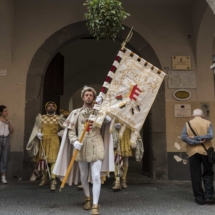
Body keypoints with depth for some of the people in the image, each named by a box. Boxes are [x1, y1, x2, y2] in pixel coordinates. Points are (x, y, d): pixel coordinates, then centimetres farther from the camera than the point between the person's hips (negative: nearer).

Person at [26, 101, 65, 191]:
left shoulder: (59, 118, 6)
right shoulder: (41, 117, 11)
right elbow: (36, 128, 9)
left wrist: (60, 133, -6)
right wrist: (37, 134, -10)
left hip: (54, 141, -3)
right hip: (43, 141, 3)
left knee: (53, 159, -12)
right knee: (42, 159, 11)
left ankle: (53, 181, -14)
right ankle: (45, 177, 31)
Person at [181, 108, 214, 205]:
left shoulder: (188, 124, 4)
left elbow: (183, 137, -10)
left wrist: (195, 140, -12)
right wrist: (198, 138, -12)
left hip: (193, 152, 0)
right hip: (205, 151, 0)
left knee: (196, 176, 6)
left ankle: (200, 198, 10)